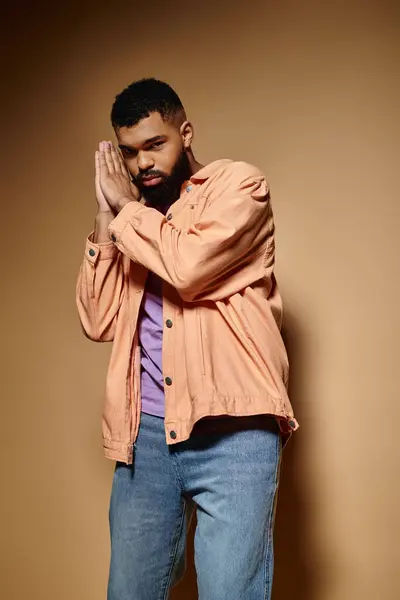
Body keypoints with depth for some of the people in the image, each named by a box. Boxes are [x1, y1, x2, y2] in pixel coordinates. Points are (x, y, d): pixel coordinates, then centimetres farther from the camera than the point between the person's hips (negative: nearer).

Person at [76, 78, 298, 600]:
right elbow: (99, 322, 10)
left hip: (231, 432, -5)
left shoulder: (238, 185, 3)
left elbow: (189, 266, -15)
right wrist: (105, 219, 5)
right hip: (144, 434, 6)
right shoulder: (133, 222, 20)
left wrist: (125, 207, 0)